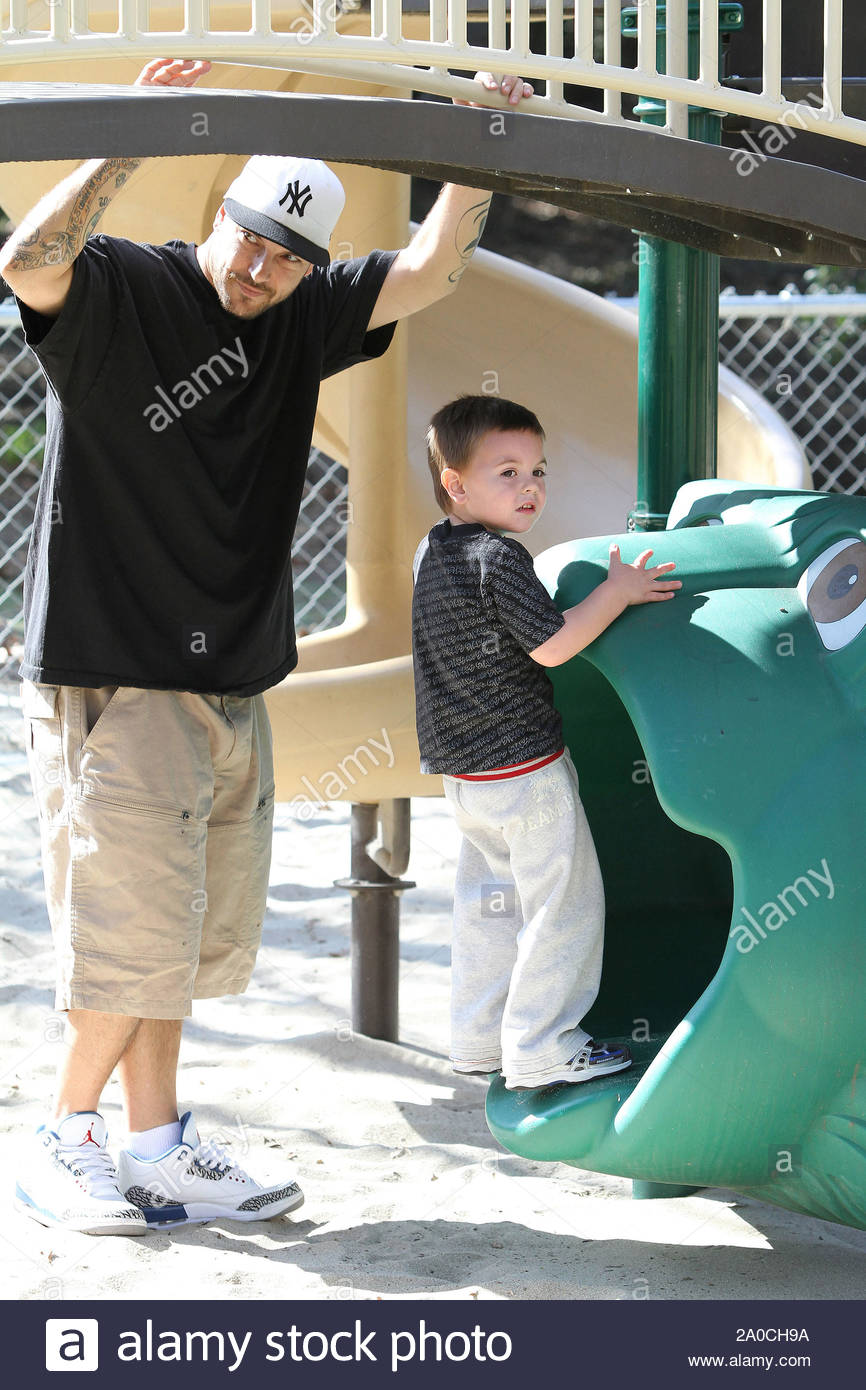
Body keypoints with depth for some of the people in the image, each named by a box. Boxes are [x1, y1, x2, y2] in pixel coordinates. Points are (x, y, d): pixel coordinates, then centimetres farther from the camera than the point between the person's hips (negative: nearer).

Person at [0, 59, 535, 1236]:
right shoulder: (116, 294, -9)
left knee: (194, 935, 11)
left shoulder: (302, 321, 11)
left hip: (229, 686, 7)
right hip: (109, 674, -7)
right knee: (137, 930, -6)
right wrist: (128, 147, -35)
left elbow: (427, 272, 14)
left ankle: (158, 1150, 21)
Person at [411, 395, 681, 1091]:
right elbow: (551, 643, -23)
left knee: (490, 900, 19)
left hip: (465, 767, 9)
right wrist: (618, 592, -15)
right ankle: (541, 1050, 3)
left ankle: (479, 1038, 26)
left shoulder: (432, 553, 9)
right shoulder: (498, 558, -20)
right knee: (565, 903, 0)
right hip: (524, 763, -9)